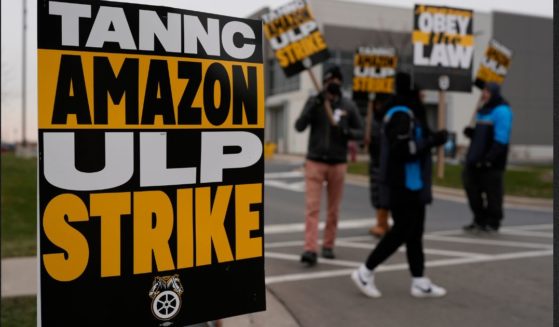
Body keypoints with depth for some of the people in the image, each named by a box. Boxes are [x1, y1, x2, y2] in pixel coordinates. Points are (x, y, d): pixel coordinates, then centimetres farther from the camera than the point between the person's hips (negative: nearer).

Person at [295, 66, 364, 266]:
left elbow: (360, 132, 6)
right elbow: (299, 127, -9)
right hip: (315, 162, -1)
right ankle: (310, 250, -9)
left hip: (338, 163, 2)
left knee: (333, 209, 8)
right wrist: (313, 106, -21)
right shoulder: (313, 101, 1)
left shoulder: (349, 106, 3)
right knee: (312, 207, -8)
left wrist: (345, 131, -14)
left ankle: (328, 245, 21)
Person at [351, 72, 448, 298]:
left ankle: (420, 283, 20)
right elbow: (402, 149, -26)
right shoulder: (400, 114, -17)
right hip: (404, 186, -10)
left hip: (413, 185, 10)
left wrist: (431, 140, 7)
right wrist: (433, 140, -20)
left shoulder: (411, 112, 16)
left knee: (414, 233, 12)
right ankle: (365, 272, 8)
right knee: (402, 232, -4)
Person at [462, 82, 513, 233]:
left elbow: (501, 139, -17)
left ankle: (492, 223, 12)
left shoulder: (502, 111, -9)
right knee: (472, 188, 9)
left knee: (492, 192, 0)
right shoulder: (482, 111, 17)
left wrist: (489, 158, -23)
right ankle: (479, 220, 21)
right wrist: (470, 132, 2)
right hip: (476, 160, 8)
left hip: (491, 162, -8)